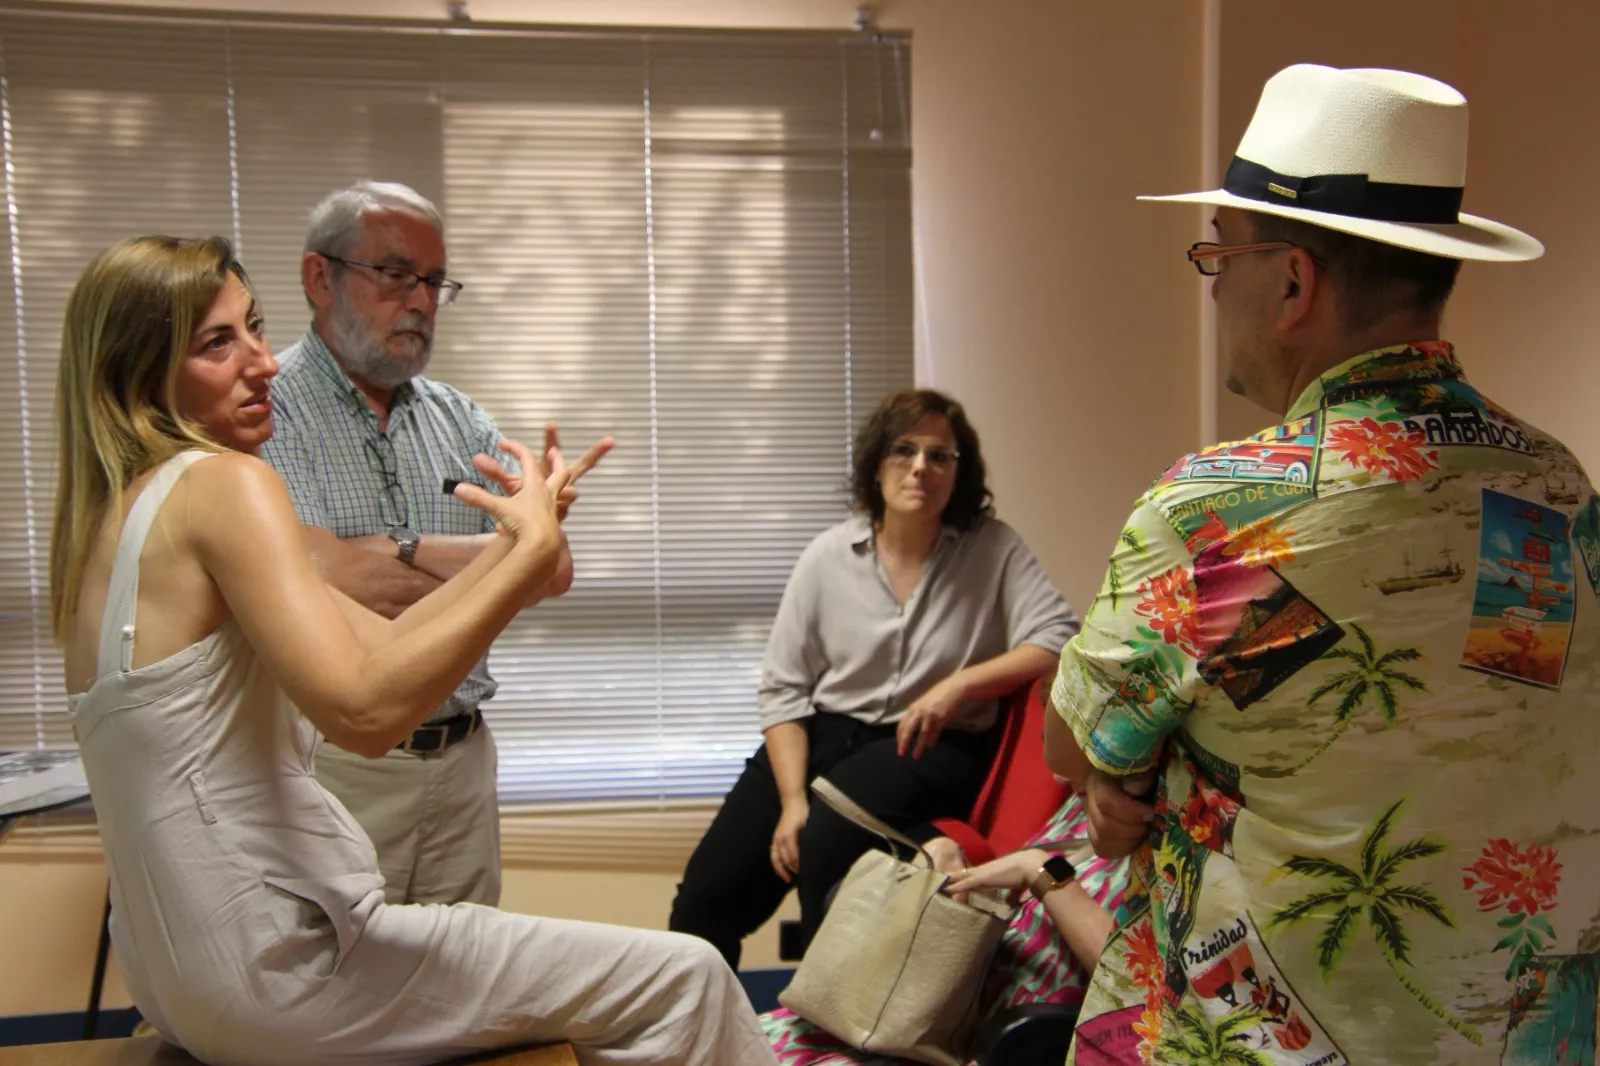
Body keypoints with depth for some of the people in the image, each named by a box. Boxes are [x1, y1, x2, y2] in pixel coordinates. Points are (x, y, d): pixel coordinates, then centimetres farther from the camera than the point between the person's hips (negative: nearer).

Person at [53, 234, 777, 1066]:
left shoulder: (122, 509, 13)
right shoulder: (221, 485, -17)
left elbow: (379, 649, 7)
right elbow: (364, 708, -29)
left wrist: (514, 540, 1)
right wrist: (534, 549, -23)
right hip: (271, 974, -10)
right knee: (682, 979, -6)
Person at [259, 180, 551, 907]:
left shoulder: (459, 420, 10)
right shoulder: (264, 410, -7)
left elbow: (552, 569, -1)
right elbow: (329, 582, -20)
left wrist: (397, 555, -14)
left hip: (462, 759, 5)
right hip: (332, 764, -5)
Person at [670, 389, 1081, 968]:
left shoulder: (993, 548, -2)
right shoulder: (829, 556, 1)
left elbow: (1057, 637, -10)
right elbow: (782, 688, 0)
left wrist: (960, 685, -21)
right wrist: (792, 800, -11)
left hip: (929, 746, -2)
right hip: (821, 732, 3)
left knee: (827, 841, -33)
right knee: (705, 897, -10)